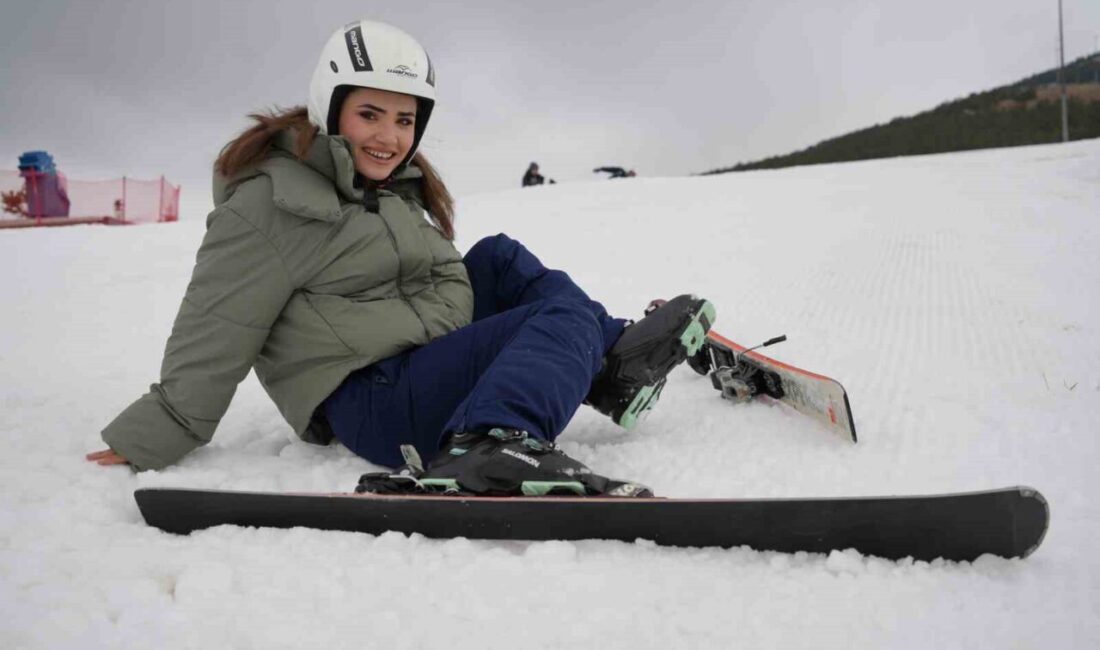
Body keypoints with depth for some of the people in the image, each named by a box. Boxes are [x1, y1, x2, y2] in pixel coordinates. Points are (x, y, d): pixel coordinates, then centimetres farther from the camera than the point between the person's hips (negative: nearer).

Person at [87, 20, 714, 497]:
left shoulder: (400, 185, 16)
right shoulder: (269, 202, -11)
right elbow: (215, 333, -12)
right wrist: (151, 441, -9)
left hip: (431, 358, 9)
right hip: (375, 403, -9)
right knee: (567, 313, -14)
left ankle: (614, 351, 8)